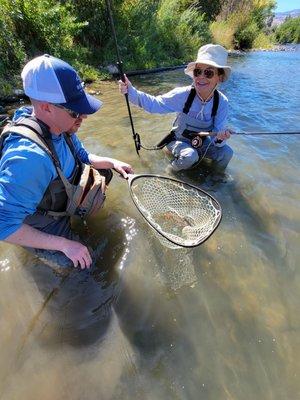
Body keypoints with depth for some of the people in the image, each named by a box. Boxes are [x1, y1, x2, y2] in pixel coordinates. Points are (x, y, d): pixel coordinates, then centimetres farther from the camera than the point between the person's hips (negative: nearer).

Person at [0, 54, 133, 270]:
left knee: (104, 172, 10)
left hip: (66, 194, 7)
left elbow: (83, 157, 7)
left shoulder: (61, 126, -14)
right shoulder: (28, 157, -40)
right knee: (84, 265, -12)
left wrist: (112, 162, -9)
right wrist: (64, 244, -33)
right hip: (41, 223, -7)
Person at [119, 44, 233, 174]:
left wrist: (220, 138, -41)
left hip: (203, 141, 3)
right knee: (190, 156, -33)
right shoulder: (183, 95, -24)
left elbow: (217, 135, -17)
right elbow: (154, 104, -19)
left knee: (226, 153, -18)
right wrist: (131, 92, -32)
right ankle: (173, 173, 1)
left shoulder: (222, 102, -18)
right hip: (179, 140, -3)